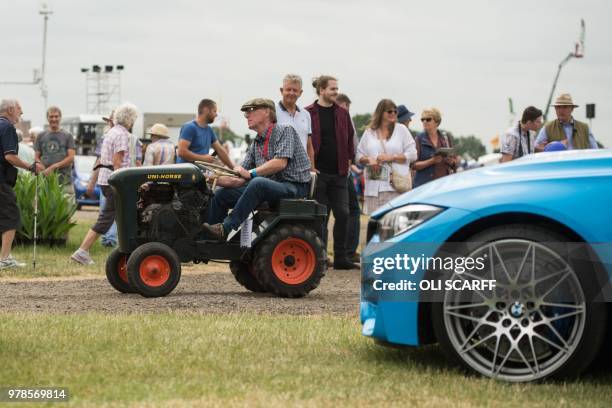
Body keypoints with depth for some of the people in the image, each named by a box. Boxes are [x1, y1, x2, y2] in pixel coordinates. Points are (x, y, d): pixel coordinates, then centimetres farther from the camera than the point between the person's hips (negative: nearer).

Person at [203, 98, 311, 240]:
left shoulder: (284, 131, -4)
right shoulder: (256, 144, 17)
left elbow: (280, 163, -19)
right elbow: (240, 179, 12)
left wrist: (251, 173, -19)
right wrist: (217, 180, -5)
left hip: (293, 187, -8)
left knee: (258, 183, -36)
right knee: (222, 194, 1)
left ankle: (226, 229, -35)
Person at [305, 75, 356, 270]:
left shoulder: (342, 113, 10)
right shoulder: (308, 114, -3)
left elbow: (349, 139, 15)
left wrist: (348, 162, 7)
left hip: (339, 173, 4)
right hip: (317, 173, -4)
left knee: (343, 214, -1)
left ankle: (340, 258, 7)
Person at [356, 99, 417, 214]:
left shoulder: (401, 129, 8)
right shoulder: (369, 132, 14)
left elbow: (412, 154, 2)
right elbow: (359, 155, 17)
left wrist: (391, 157, -8)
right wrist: (369, 160, -5)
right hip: (374, 185, 2)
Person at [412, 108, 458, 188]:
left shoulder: (446, 138, 12)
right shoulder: (419, 139, 3)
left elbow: (455, 160, 17)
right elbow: (414, 165, -4)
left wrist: (452, 161, -6)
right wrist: (432, 161, -17)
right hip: (424, 184, -3)